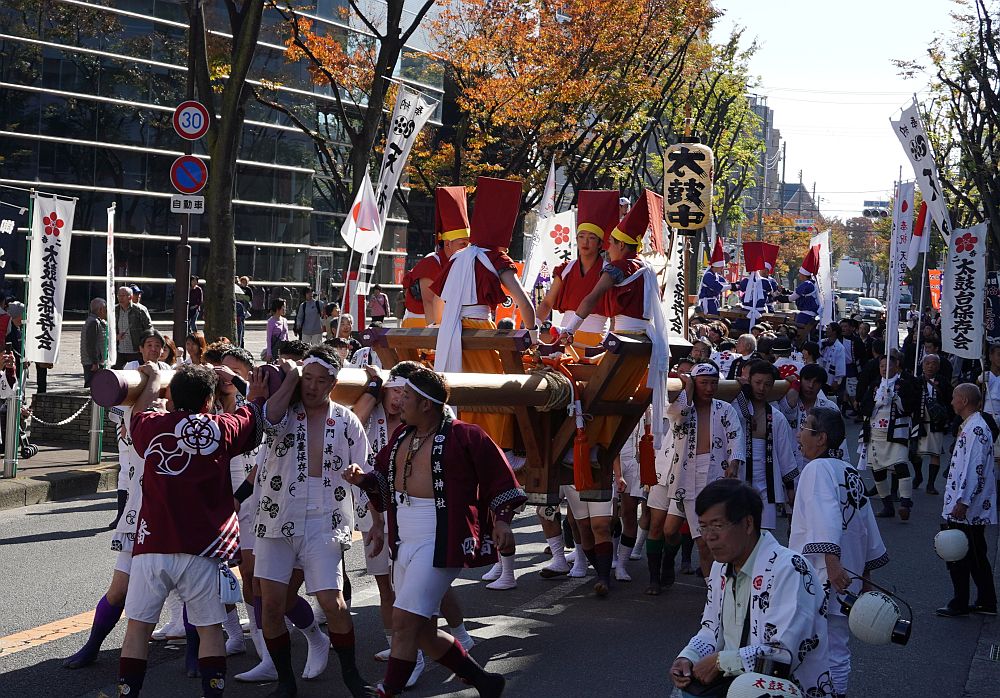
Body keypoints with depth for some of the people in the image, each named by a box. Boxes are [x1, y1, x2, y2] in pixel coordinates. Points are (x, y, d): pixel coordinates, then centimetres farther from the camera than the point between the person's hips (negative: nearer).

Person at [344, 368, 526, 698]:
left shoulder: (461, 436, -11)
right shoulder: (401, 437, 11)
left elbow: (497, 473, -7)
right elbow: (384, 480, 20)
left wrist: (501, 519, -12)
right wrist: (362, 479, 1)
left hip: (440, 543, -9)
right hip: (405, 544, 9)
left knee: (404, 621, -15)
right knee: (422, 632, 13)